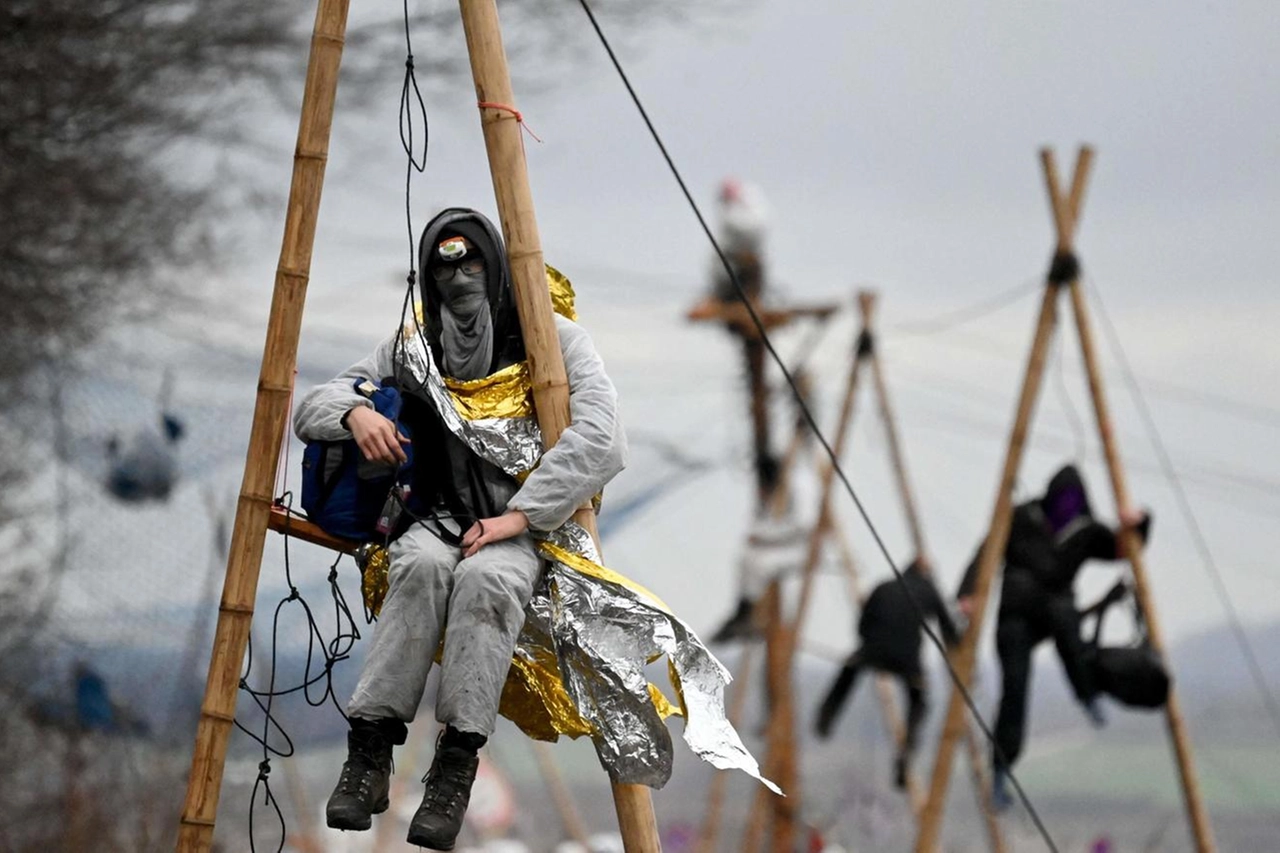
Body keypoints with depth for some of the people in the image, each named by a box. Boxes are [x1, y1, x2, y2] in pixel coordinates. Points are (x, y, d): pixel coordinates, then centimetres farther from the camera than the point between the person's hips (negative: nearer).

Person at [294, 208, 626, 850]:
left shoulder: (554, 340, 1)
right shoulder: (410, 348, 11)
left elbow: (597, 435, -14)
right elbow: (310, 411, 11)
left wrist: (517, 516, -22)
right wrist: (355, 412, -14)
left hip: (530, 529, -2)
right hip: (437, 519, 2)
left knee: (487, 576, -38)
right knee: (422, 565, -36)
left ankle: (455, 772, -40)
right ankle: (369, 754, -36)